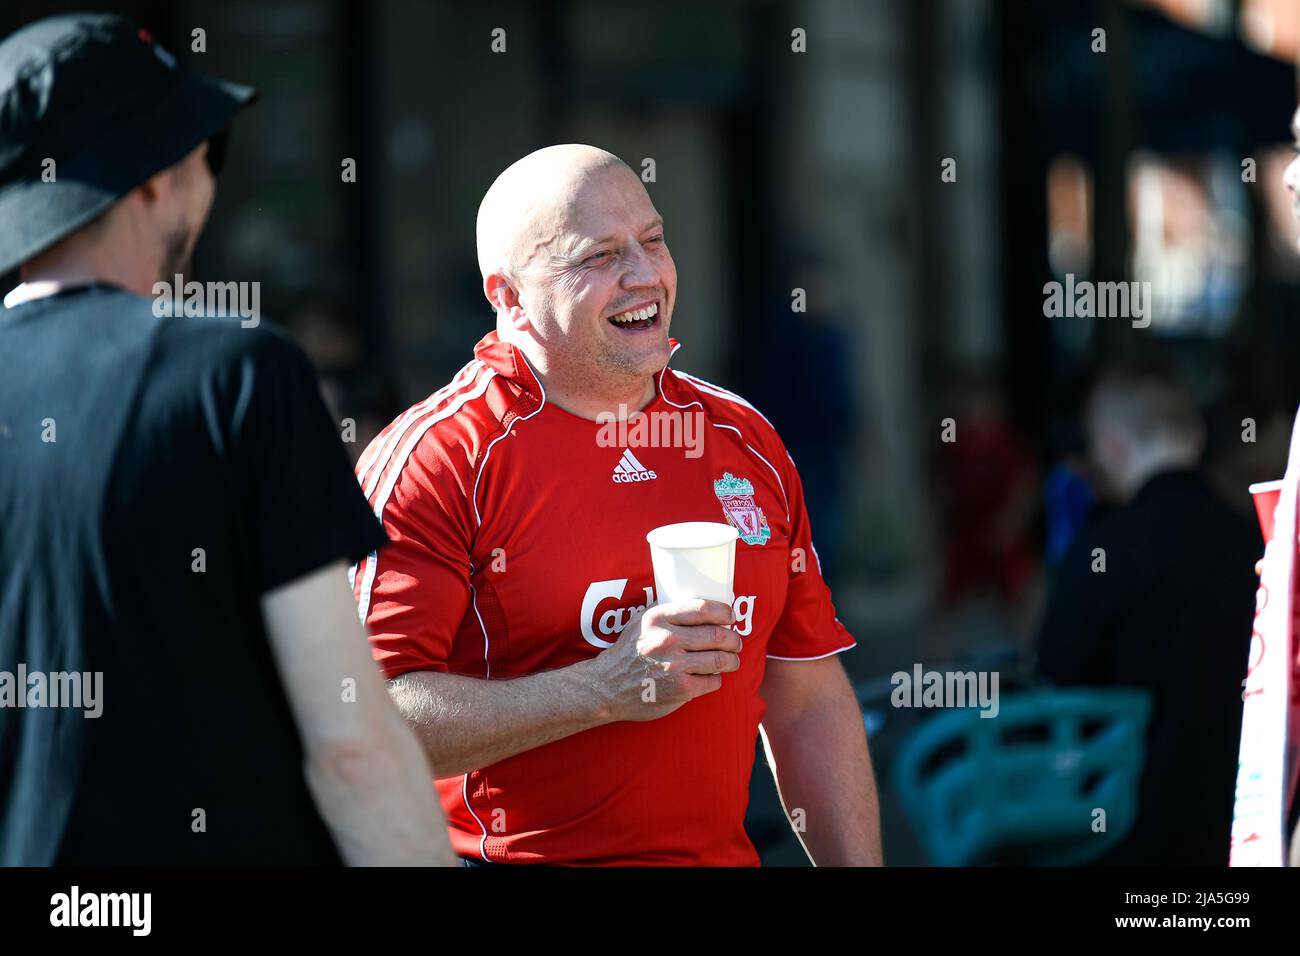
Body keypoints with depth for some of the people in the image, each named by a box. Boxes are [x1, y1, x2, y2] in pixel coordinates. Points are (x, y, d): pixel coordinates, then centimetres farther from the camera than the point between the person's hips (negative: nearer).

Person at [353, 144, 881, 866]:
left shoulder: (746, 443, 9)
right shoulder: (437, 459, -11)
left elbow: (810, 702, 13)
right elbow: (363, 722, -20)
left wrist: (859, 868, 5)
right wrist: (607, 690, -23)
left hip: (720, 854, 5)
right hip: (512, 859, -5)